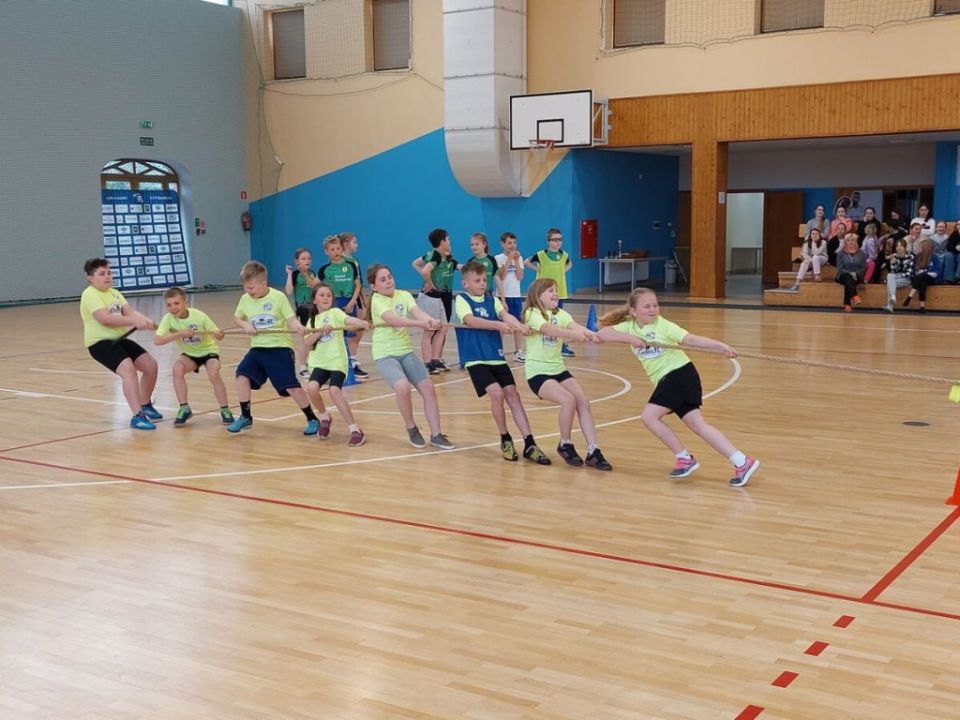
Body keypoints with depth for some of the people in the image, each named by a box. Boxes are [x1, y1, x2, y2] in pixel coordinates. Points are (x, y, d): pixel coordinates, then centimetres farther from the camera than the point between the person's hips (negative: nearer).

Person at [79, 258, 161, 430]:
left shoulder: (114, 293, 14)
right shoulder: (90, 294, -12)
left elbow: (130, 311, 0)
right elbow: (105, 319, -26)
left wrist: (146, 320, -22)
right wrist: (135, 322, -31)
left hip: (119, 339, 9)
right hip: (100, 342, -9)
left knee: (151, 365, 8)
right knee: (128, 370, -29)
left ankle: (145, 405, 30)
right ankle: (137, 416, -34)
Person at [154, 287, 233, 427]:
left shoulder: (199, 316, -24)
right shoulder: (168, 318, -20)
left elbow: (217, 334, -20)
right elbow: (157, 340, -32)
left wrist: (219, 335, -44)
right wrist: (179, 334, -41)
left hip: (208, 350, -2)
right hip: (189, 354, 3)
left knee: (213, 374, -28)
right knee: (177, 369, -27)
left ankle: (225, 410, -8)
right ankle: (184, 409, -13)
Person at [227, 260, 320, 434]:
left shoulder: (278, 297, -9)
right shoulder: (245, 299, 5)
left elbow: (291, 319, -12)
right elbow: (237, 318, 19)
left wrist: (296, 326, -35)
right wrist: (245, 325, -3)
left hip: (280, 348, -5)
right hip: (257, 348, 5)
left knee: (291, 386, -8)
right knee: (242, 376, -10)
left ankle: (312, 420, 8)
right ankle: (245, 417, 8)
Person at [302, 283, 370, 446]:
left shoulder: (335, 312, -1)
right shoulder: (312, 320, 14)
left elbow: (348, 319, -23)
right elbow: (306, 342, 1)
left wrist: (362, 323, -44)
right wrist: (321, 330, -16)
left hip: (337, 361, -4)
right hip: (319, 362, 4)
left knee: (335, 391, -25)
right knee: (311, 388, -21)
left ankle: (355, 430, -17)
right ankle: (325, 417, 9)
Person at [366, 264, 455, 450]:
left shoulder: (403, 295, 1)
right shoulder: (377, 300, -14)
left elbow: (417, 312, -18)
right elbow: (392, 319, -34)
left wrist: (432, 320, -42)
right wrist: (420, 323, -49)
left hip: (406, 351, 6)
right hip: (385, 354, -6)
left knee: (428, 389, -3)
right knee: (403, 388, -28)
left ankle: (436, 435, 9)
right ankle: (411, 428, -3)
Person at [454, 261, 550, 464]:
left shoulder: (492, 300, 10)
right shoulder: (461, 300, -4)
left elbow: (505, 315, -9)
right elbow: (471, 320, -22)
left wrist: (519, 326, -31)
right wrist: (498, 325, -36)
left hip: (496, 357, 5)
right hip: (475, 359, -5)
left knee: (512, 394, -4)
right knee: (497, 393, -20)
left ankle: (529, 444, -3)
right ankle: (505, 440, 1)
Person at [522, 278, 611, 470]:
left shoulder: (560, 314, 6)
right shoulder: (532, 313, -12)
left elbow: (574, 326, -15)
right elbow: (549, 329, -32)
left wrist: (590, 334, -37)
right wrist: (576, 335, -46)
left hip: (558, 369, 6)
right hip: (537, 372, -6)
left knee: (583, 402, -10)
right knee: (568, 400, -24)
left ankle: (593, 452, -6)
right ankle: (565, 445, -3)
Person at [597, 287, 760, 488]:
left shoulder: (663, 325, -10)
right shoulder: (629, 327, 7)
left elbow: (690, 339, -22)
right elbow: (603, 333, -4)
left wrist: (721, 346, -35)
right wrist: (629, 338, -17)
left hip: (679, 374, -7)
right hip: (666, 380, 7)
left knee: (649, 416, -12)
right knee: (696, 424, 1)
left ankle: (685, 458, 1)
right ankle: (742, 462, -1)